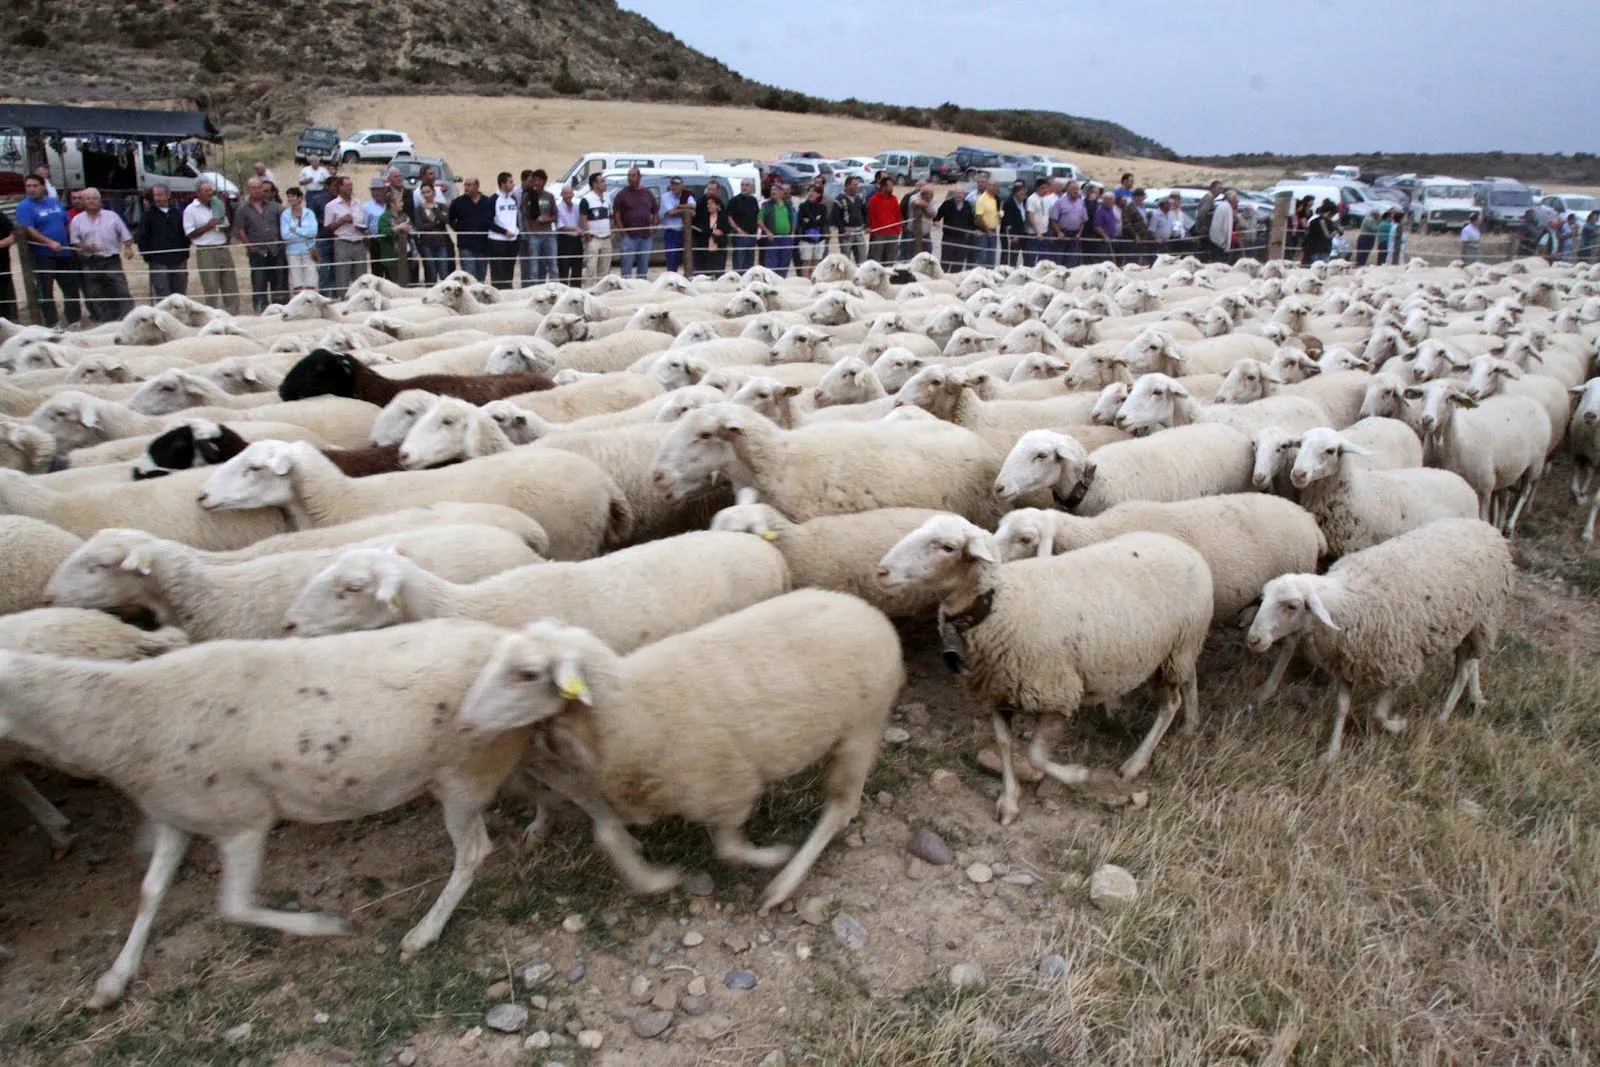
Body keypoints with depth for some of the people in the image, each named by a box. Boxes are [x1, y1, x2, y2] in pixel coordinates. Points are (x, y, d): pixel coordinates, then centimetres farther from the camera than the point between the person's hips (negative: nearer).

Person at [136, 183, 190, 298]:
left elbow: (187, 233, 12)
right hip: (158, 262, -2)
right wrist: (147, 257, -4)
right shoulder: (148, 214, 2)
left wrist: (184, 253, 4)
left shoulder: (178, 212, 8)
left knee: (181, 295, 8)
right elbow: (141, 238, 2)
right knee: (163, 295, -6)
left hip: (179, 260, 2)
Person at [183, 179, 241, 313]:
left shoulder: (218, 206, 14)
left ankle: (233, 314, 11)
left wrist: (223, 228, -2)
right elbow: (189, 234, -6)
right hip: (206, 251, -5)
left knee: (231, 285, 5)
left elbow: (227, 226, 20)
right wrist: (208, 226, -13)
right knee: (211, 288, -3)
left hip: (223, 249, 5)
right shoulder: (190, 210, -2)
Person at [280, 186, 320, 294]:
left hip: (308, 251, 0)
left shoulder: (309, 213, 4)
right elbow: (285, 235, -8)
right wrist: (305, 234, -7)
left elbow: (313, 231, -9)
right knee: (296, 285, 1)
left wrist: (296, 230, -9)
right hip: (293, 252, 0)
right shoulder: (285, 215, 2)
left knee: (311, 285, -1)